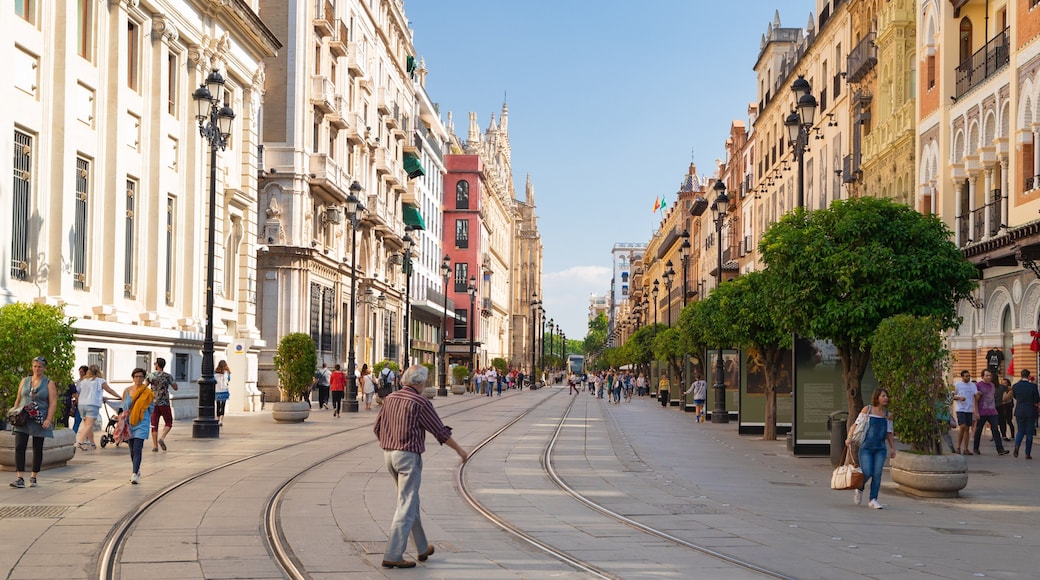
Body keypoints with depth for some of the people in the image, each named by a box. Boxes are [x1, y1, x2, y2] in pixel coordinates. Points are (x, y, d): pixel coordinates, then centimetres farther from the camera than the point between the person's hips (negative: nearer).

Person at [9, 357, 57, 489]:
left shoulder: (49, 384, 1)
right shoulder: (24, 381, 11)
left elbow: (53, 403, -6)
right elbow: (18, 399, 16)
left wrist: (48, 420, -16)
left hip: (39, 422, -2)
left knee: (37, 449, 5)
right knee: (19, 447, -11)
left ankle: (33, 477, 18)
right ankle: (20, 478, -14)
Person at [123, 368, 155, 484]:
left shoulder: (147, 392, -2)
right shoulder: (127, 391, 6)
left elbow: (151, 409, 6)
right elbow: (124, 407, 11)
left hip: (142, 423, -4)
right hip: (129, 423, 4)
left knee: (137, 450, -13)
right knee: (132, 450, 12)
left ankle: (135, 474, -18)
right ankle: (136, 471, 31)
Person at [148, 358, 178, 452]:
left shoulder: (151, 376, 0)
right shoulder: (168, 376, -4)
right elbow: (175, 387, 2)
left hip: (154, 403, 2)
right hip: (164, 403, -2)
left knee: (154, 425, 7)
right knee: (168, 423, 11)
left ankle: (155, 446, 4)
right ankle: (162, 438, -11)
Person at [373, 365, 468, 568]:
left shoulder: (390, 399, 7)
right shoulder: (421, 403, -13)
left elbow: (377, 428, 13)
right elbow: (440, 431, -6)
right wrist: (459, 449, 7)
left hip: (389, 454, 8)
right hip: (409, 456, -8)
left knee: (411, 501, 20)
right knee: (406, 506, -4)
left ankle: (422, 548, 31)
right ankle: (393, 556, -7)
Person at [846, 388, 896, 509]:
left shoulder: (888, 415, 11)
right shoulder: (867, 409, 2)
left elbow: (889, 433, 17)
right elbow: (857, 424, 0)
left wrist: (892, 448, 8)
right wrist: (850, 438, -12)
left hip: (880, 449, 3)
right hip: (866, 447, -3)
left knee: (877, 474, -5)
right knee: (867, 473, -11)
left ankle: (873, 500, 2)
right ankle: (859, 489, 20)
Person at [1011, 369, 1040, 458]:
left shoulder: (1015, 386, -5)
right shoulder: (1033, 386, -14)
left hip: (1019, 411, 2)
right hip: (1031, 411, -2)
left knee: (1020, 431, 16)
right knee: (1029, 433, 7)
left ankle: (1017, 445, -12)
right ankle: (1028, 453, 7)